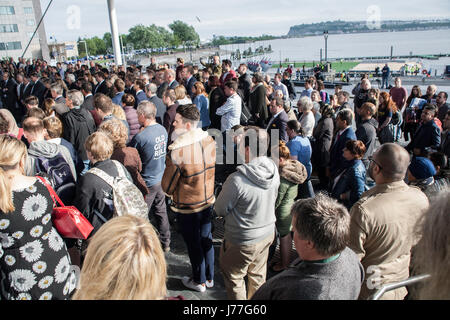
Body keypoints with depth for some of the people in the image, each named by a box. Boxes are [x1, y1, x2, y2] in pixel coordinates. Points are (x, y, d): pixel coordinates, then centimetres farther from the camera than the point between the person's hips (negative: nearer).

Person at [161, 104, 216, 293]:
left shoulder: (177, 152, -28)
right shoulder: (209, 141, -8)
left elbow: (167, 187, -16)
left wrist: (169, 192, 5)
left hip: (187, 206, -6)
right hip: (208, 200, 6)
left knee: (194, 244, 13)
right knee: (206, 239, 21)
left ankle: (199, 282, 33)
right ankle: (209, 277, 39)